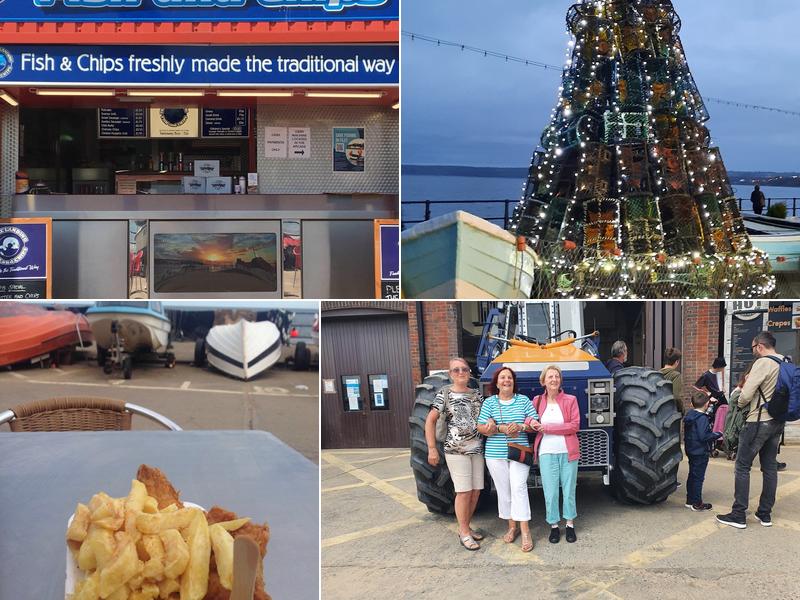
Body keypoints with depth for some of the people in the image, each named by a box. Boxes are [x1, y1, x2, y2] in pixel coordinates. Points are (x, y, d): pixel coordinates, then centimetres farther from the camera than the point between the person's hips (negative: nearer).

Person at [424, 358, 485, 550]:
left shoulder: (476, 395, 10)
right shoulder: (445, 394, -3)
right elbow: (430, 421, -4)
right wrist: (432, 448, -10)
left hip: (477, 449, 5)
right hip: (456, 450, -5)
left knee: (476, 491, 6)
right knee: (464, 491, -6)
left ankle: (466, 526, 23)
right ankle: (464, 533, 6)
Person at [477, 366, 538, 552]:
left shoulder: (524, 400, 6)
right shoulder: (489, 403, 5)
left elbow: (535, 423, 3)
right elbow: (481, 428, -2)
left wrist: (520, 427, -15)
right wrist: (501, 429, -16)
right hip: (496, 454, 1)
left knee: (519, 488, -12)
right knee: (504, 490, 5)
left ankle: (525, 532, -11)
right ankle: (511, 527, 18)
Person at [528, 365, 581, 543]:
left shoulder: (570, 400, -1)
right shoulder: (537, 401, 4)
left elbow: (575, 425, -9)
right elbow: (533, 424, 13)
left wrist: (547, 427, -15)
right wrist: (532, 423, -13)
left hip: (568, 451, -1)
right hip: (546, 452, 1)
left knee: (569, 489, 8)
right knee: (550, 491, 2)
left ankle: (570, 524, 21)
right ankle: (554, 526, 15)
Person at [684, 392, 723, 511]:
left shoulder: (689, 415, 8)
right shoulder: (702, 418, -20)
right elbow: (703, 436, -25)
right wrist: (717, 435, -12)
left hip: (691, 451, 9)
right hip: (700, 452, -9)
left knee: (692, 475, 17)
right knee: (698, 477, -2)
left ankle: (690, 500, 24)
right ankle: (697, 504, 3)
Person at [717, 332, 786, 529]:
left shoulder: (763, 363, -16)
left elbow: (746, 394, -20)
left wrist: (740, 404, 1)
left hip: (759, 421, -8)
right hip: (778, 422, 8)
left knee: (743, 467, -1)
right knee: (770, 467, 13)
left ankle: (739, 515, -1)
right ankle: (765, 514, 18)